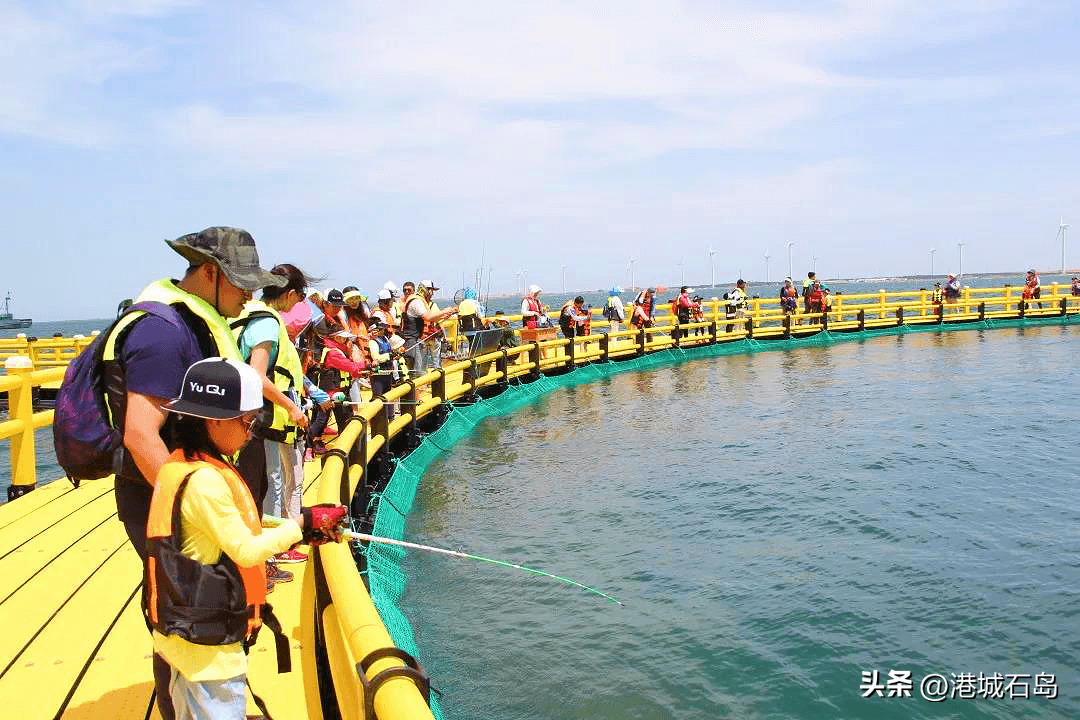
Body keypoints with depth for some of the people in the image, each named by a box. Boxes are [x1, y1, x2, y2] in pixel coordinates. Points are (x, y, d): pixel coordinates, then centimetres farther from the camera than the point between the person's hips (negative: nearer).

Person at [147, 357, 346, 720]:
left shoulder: (181, 465, 5)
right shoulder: (204, 479, -25)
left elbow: (230, 535, 10)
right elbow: (246, 551, -21)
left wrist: (298, 533, 5)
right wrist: (302, 523, -12)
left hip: (183, 628, 10)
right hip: (208, 642, -10)